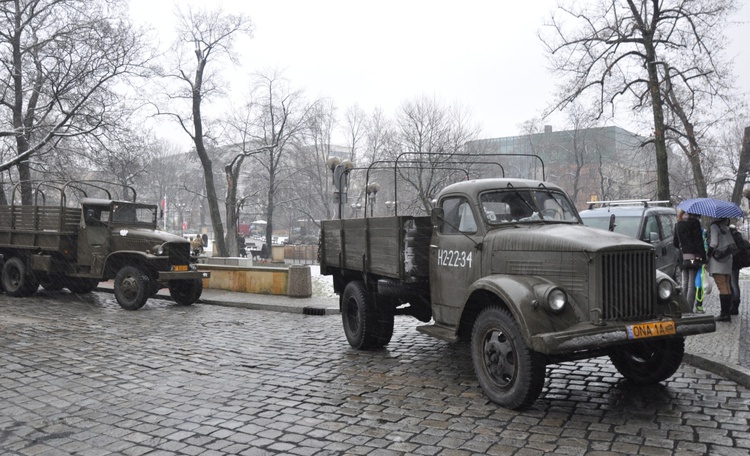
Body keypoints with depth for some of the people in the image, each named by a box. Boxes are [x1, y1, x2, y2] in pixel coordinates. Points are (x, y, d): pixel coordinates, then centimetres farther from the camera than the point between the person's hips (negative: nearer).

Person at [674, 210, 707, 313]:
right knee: (693, 284, -3)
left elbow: (675, 243, 16)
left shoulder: (678, 224, 11)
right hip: (694, 257, -6)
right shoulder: (694, 222, -9)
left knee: (685, 283, 13)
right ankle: (689, 308, -5)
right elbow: (699, 242, -12)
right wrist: (703, 258, -10)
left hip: (683, 258, 6)